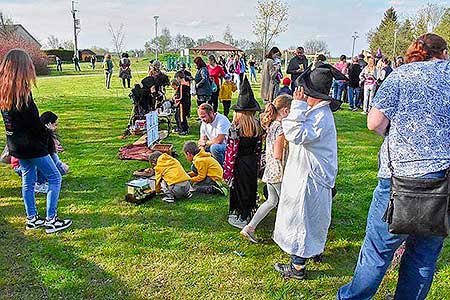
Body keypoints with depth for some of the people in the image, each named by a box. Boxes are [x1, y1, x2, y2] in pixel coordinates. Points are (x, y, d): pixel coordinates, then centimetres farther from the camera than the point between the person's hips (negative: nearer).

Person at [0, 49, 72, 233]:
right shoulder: (23, 93, -22)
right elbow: (34, 123, -19)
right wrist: (49, 139, -4)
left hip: (16, 145, 9)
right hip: (32, 145, -8)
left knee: (28, 180, 18)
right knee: (54, 178, 2)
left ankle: (32, 219, 28)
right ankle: (51, 220, 4)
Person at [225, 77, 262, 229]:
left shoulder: (236, 127, -19)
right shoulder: (257, 126, -3)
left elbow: (231, 149, -17)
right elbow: (258, 147, 4)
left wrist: (228, 167, -8)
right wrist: (256, 162, 16)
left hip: (239, 162, -5)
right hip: (252, 162, 5)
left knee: (238, 188, 9)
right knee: (251, 186, 19)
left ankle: (240, 217, 20)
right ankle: (250, 213, 34)